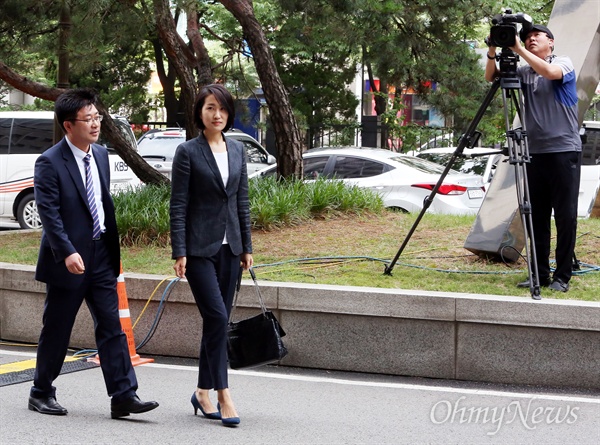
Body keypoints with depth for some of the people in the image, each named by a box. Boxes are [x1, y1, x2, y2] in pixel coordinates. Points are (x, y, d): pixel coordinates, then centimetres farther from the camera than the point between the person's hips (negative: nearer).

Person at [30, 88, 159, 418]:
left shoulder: (101, 155, 10)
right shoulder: (50, 163, -12)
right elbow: (49, 214, -19)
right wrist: (67, 252, -29)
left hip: (101, 255, 6)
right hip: (68, 260, -6)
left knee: (111, 326, 0)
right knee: (56, 330, 6)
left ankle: (124, 396, -2)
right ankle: (41, 393, 21)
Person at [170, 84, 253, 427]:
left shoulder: (238, 150, 11)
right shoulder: (188, 152, -5)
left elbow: (243, 201, 14)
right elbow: (178, 206, -7)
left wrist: (247, 247, 10)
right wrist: (179, 253, -12)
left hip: (230, 246, 5)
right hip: (200, 247, -5)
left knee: (217, 321, 8)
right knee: (217, 317, -13)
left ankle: (204, 393, 17)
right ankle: (223, 395, -9)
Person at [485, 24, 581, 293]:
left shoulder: (563, 63, 0)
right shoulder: (524, 72, 13)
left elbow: (549, 72, -22)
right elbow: (491, 77, 4)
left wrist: (519, 49, -20)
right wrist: (493, 50, -12)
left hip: (564, 150, -5)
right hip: (535, 151, 5)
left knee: (565, 215, -3)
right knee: (537, 216, 5)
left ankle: (562, 277, 1)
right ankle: (540, 274, 11)